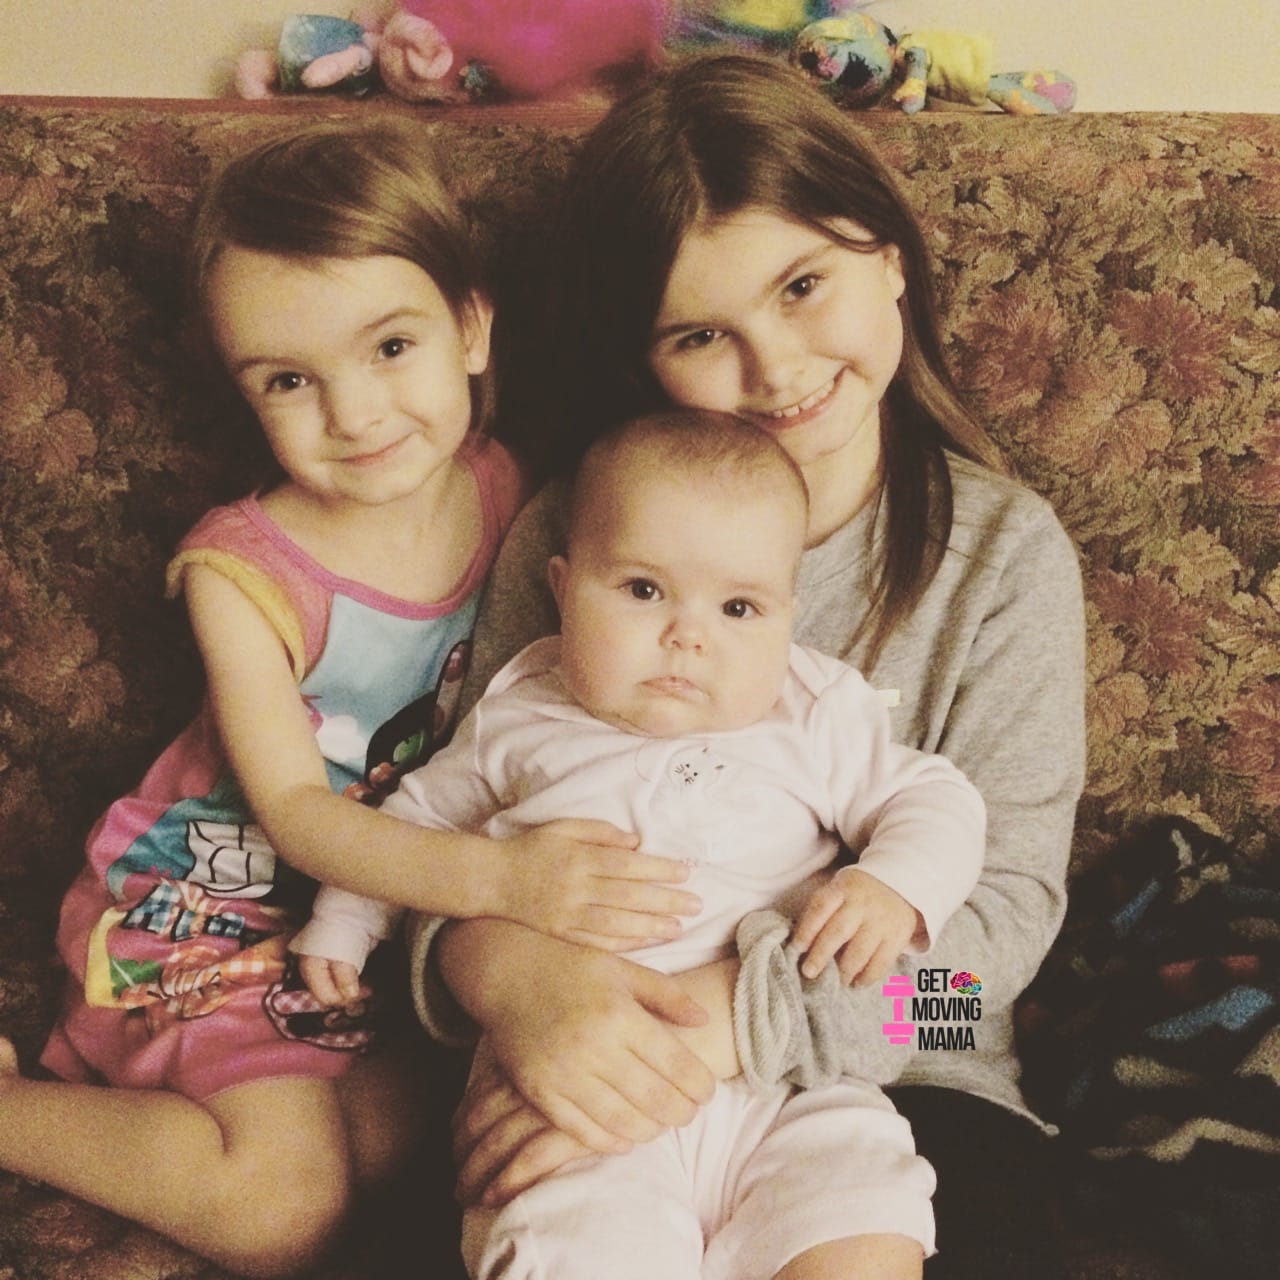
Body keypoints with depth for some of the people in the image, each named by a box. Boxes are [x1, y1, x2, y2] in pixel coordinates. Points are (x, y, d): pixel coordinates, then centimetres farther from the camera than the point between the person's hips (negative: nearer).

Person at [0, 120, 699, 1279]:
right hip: (217, 900, -5)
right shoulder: (244, 571, -20)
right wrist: (499, 878, -38)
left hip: (414, 889, 5)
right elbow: (294, 808, -23)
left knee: (394, 1137, -13)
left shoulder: (511, 492, -10)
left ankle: (105, 1065, 6)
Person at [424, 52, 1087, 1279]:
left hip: (896, 1079, 0)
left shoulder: (1004, 554, -1)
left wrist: (725, 1014, -24)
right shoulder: (567, 540, 2)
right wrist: (496, 960, -25)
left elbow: (1002, 901, -9)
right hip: (599, 1075, 1)